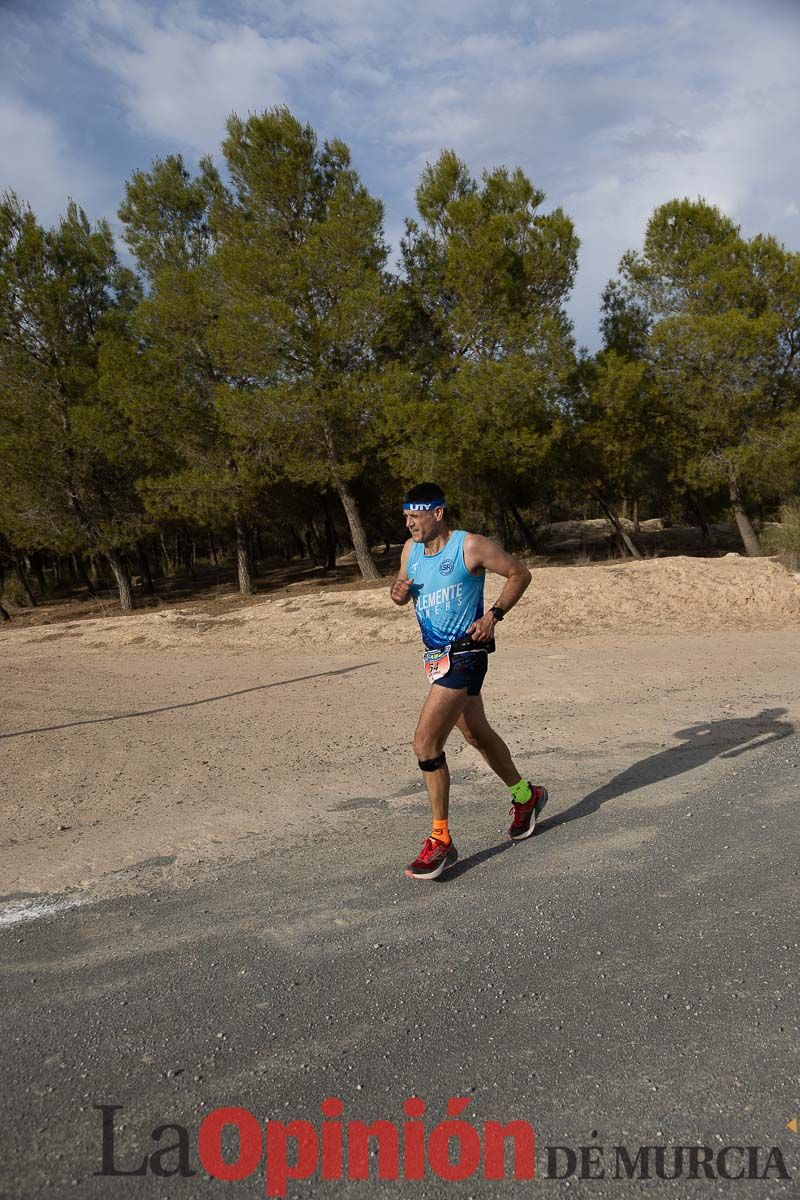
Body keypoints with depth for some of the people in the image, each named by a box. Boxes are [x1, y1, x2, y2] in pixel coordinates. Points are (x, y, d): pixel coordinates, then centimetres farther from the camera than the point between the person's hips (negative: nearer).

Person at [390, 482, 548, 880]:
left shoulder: (471, 546, -13)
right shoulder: (411, 549, 6)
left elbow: (520, 574, -5)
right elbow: (404, 591, 20)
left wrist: (494, 615, -14)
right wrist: (398, 593, -4)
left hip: (464, 656, -8)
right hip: (434, 656, 8)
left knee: (425, 743, -15)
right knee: (477, 734, 21)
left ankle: (441, 840, -3)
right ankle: (526, 796, 44)